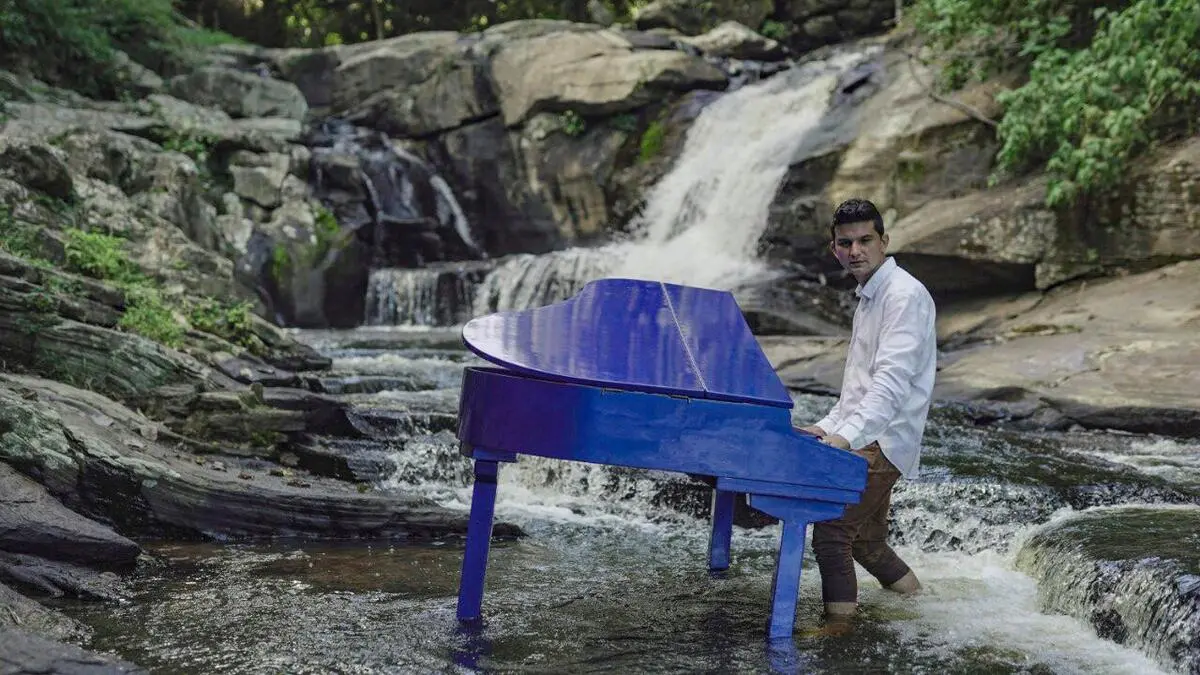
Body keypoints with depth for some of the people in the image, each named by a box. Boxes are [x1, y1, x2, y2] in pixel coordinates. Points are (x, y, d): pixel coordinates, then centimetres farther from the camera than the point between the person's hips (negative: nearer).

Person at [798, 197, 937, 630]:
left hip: (882, 442, -10)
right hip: (865, 439, 10)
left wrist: (848, 434, -37)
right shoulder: (868, 296, 17)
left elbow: (893, 378, -27)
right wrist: (828, 427, 19)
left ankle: (839, 626, -10)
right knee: (867, 540, 18)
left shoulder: (905, 295, -14)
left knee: (832, 531, -16)